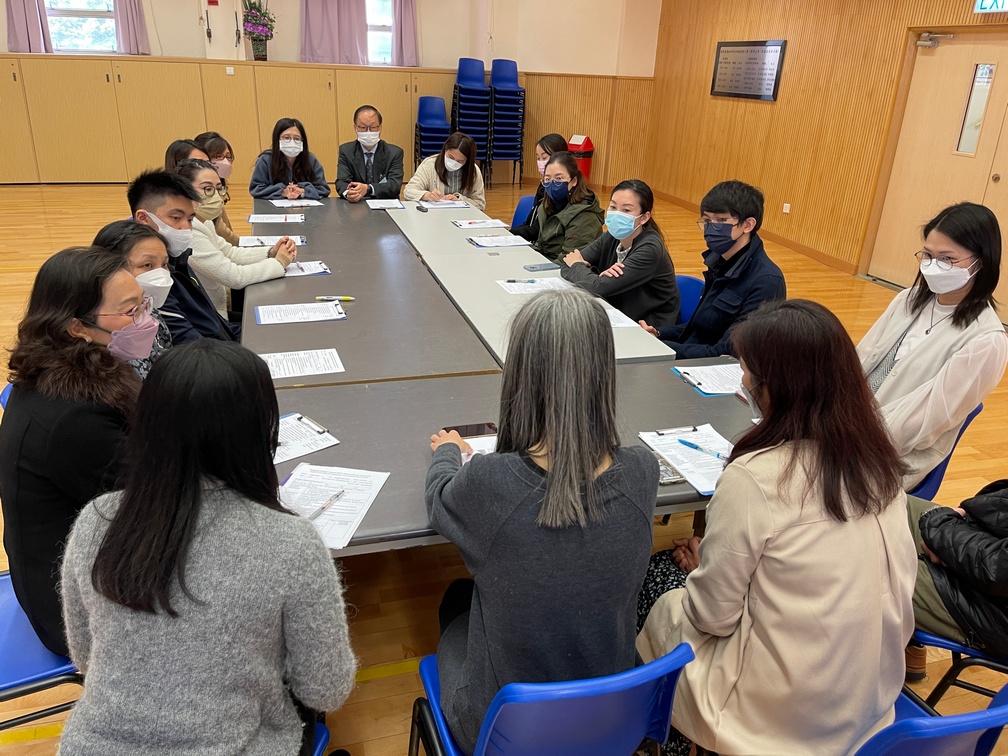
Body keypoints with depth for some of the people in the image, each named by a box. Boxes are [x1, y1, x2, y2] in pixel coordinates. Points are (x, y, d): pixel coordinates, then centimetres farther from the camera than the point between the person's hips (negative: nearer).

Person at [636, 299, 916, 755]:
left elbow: (712, 616, -19)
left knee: (652, 577, 15)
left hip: (780, 712, -6)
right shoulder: (879, 461, -7)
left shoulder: (753, 478, -27)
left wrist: (698, 565, 4)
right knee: (678, 567, 20)